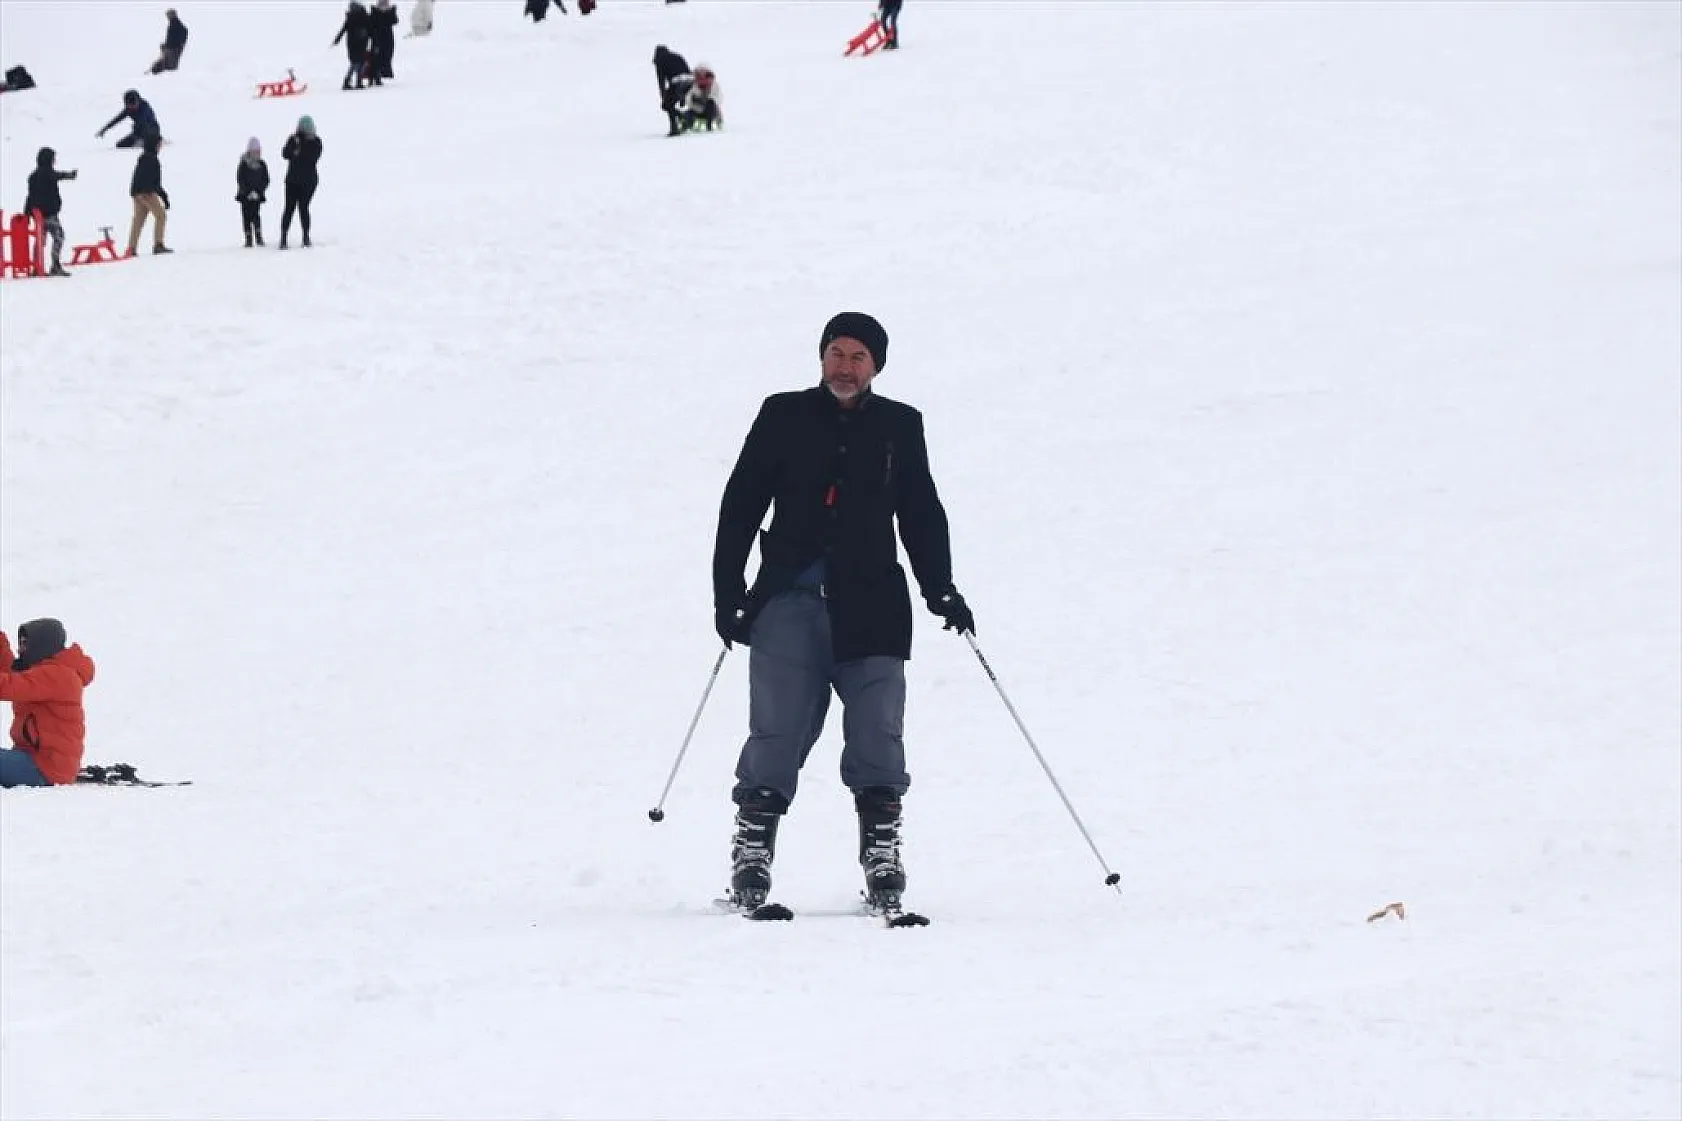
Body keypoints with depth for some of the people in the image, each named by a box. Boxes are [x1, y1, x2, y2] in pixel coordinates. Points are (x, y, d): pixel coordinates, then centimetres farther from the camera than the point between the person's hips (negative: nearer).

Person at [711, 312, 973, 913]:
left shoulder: (899, 426, 12)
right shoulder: (783, 417, 8)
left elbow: (922, 517, 18)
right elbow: (739, 507, 10)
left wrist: (941, 590, 8)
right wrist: (728, 593, 4)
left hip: (871, 608, 1)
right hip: (789, 601, -1)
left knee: (878, 739, -5)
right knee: (777, 736, -4)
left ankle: (883, 860, -2)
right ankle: (751, 852, 0)